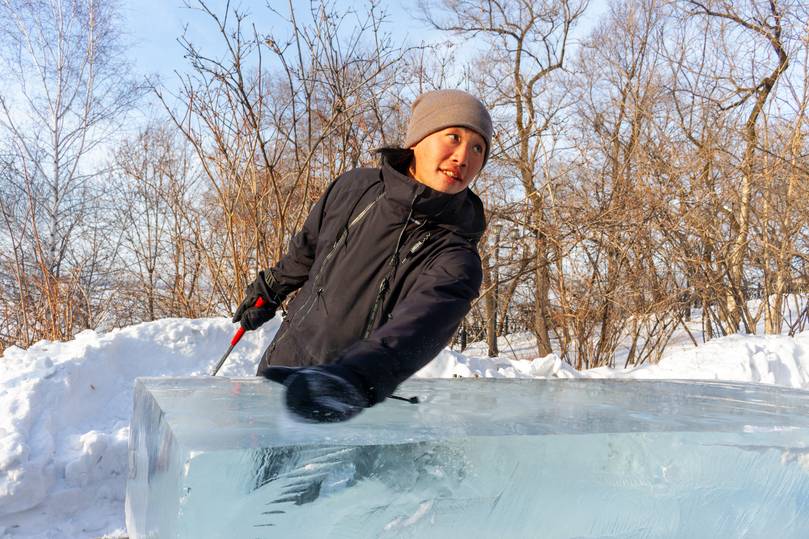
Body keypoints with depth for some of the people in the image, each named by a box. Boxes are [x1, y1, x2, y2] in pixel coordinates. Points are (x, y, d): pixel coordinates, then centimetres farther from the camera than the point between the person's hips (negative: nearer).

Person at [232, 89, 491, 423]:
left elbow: (417, 327, -41)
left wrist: (354, 379, -59)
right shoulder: (356, 188, -8)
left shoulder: (455, 259, -21)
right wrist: (271, 289, 25)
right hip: (282, 367, 4)